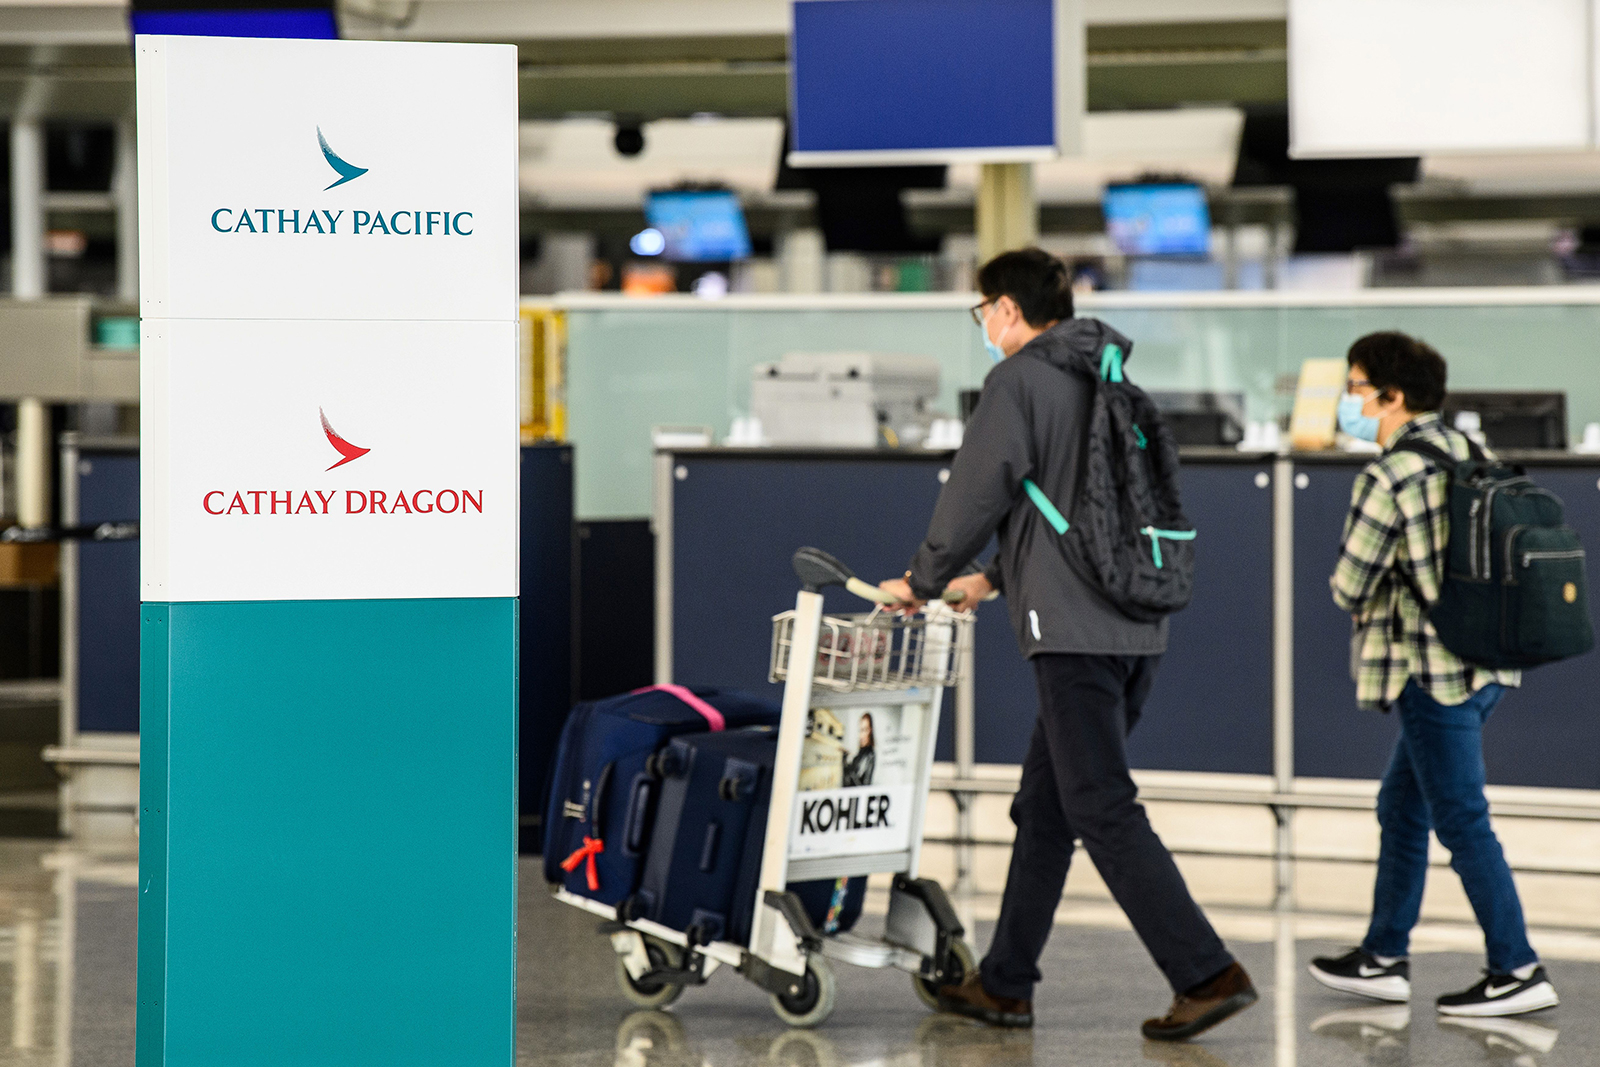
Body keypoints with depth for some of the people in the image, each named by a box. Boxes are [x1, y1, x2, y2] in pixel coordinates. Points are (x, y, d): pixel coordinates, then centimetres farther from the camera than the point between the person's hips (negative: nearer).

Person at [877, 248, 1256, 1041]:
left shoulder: (1017, 381, -6)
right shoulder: (1107, 382, 20)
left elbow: (975, 494, -6)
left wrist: (924, 583, 10)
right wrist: (993, 579, 36)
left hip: (1073, 629, -9)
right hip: (1136, 627, 9)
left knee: (1104, 812, -9)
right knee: (1043, 808, 15)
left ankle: (1207, 975, -15)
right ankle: (1004, 985, 20)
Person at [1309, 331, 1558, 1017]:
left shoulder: (1389, 477, -16)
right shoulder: (1464, 453, 10)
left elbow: (1351, 586, -14)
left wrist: (1359, 592, 9)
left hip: (1435, 673, -9)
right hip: (1484, 658, 9)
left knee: (1461, 822, -3)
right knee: (1400, 807, 18)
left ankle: (1517, 972, -1)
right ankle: (1384, 958, 24)